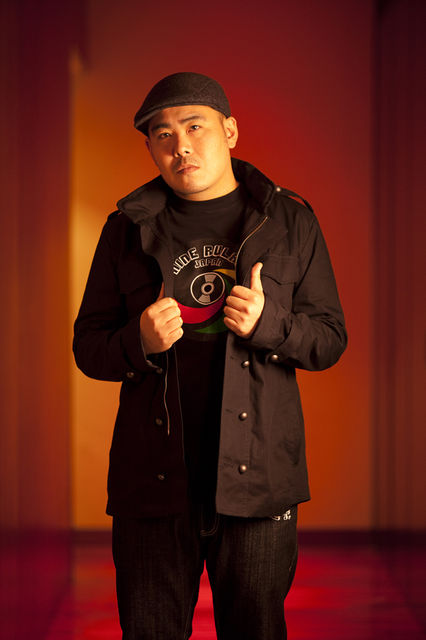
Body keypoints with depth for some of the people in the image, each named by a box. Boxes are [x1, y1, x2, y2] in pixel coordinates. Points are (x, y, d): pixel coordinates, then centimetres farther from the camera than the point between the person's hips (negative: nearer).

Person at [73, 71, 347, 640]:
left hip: (256, 477, -1)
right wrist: (140, 342, -12)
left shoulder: (291, 223, 7)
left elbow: (330, 340, 8)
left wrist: (268, 322, -12)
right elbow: (88, 348, 10)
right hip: (153, 476, 1)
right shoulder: (128, 229, 9)